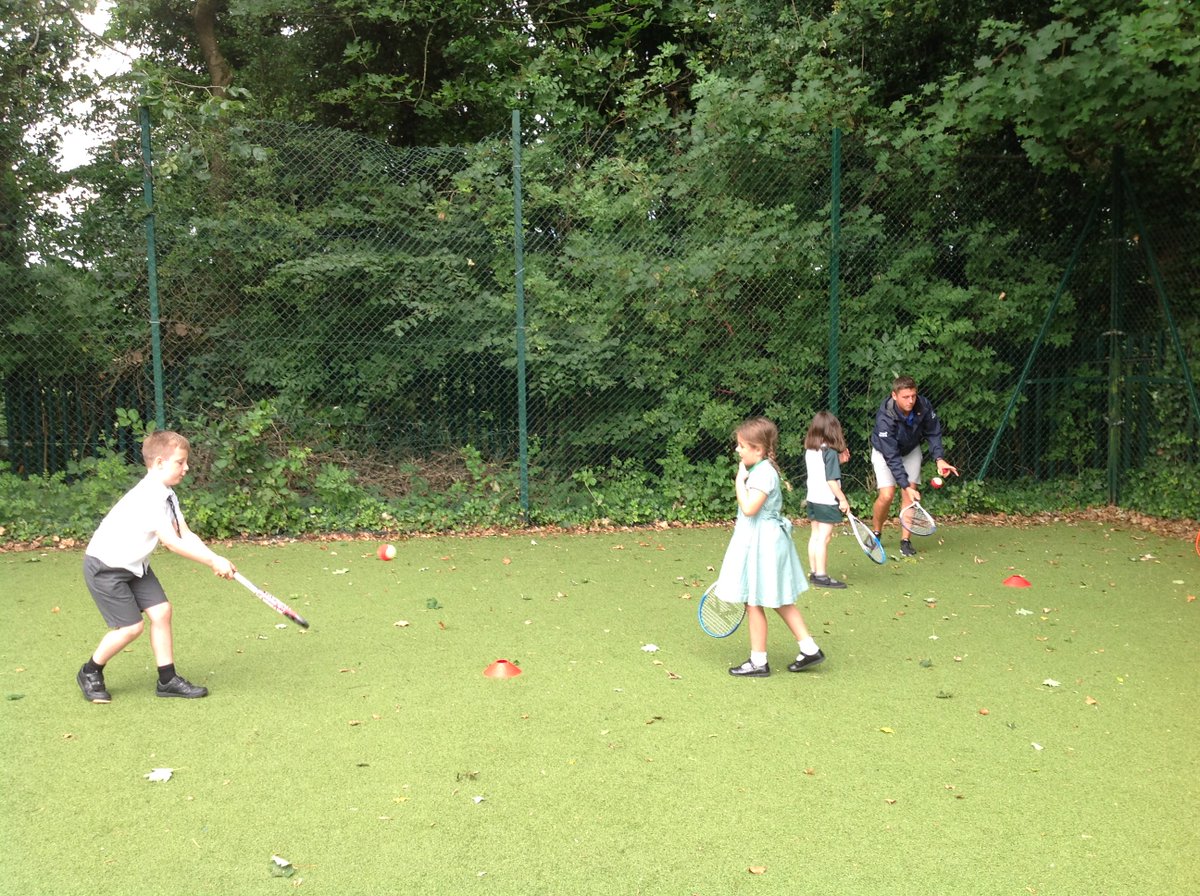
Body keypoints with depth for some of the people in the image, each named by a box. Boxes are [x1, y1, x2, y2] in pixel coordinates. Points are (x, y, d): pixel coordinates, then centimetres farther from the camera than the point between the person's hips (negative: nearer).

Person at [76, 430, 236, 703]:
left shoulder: (166, 494, 1)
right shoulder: (148, 497, -29)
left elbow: (186, 535, -5)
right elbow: (172, 543, -32)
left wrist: (215, 560, -19)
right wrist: (213, 561, -30)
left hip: (134, 564, 9)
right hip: (105, 566, -9)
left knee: (161, 612, 0)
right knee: (131, 627, -7)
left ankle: (167, 679, 8)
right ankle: (90, 673, 17)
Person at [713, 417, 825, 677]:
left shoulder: (763, 473, -19)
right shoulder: (760, 470, 12)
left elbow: (749, 508, -28)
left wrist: (740, 480, -20)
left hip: (761, 544, -10)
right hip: (764, 540, 10)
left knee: (754, 602, 1)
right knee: (780, 601, 16)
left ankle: (758, 662, 11)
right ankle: (809, 648, 20)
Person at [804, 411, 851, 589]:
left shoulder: (809, 451, 6)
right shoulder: (830, 453, -17)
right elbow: (831, 481, -19)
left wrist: (839, 460, 12)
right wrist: (843, 499, -13)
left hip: (813, 499, 8)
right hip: (827, 501, -8)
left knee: (815, 536, 14)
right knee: (823, 538, -5)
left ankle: (814, 572, 20)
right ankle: (821, 576, -2)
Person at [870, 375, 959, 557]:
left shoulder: (923, 405, -27)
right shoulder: (885, 418, -39)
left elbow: (933, 432, -9)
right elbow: (892, 457, -36)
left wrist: (939, 458, -25)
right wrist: (906, 486, -40)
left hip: (911, 450, 4)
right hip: (885, 452, -4)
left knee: (910, 493, -7)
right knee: (887, 495, -15)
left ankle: (905, 540, 3)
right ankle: (876, 533, 10)